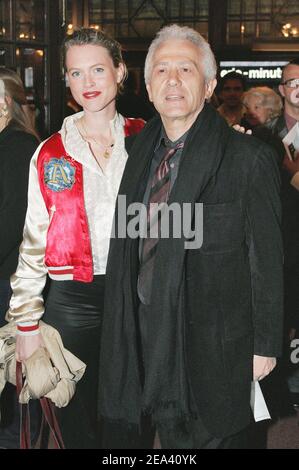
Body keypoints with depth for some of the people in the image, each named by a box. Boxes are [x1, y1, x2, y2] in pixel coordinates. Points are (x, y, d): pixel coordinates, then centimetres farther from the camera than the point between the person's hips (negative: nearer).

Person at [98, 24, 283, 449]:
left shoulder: (248, 158, -12)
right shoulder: (138, 149, 5)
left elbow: (267, 259, -9)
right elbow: (130, 245, 9)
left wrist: (265, 344, -8)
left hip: (213, 340, -4)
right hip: (146, 329, 5)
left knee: (210, 437, 12)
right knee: (172, 434, 18)